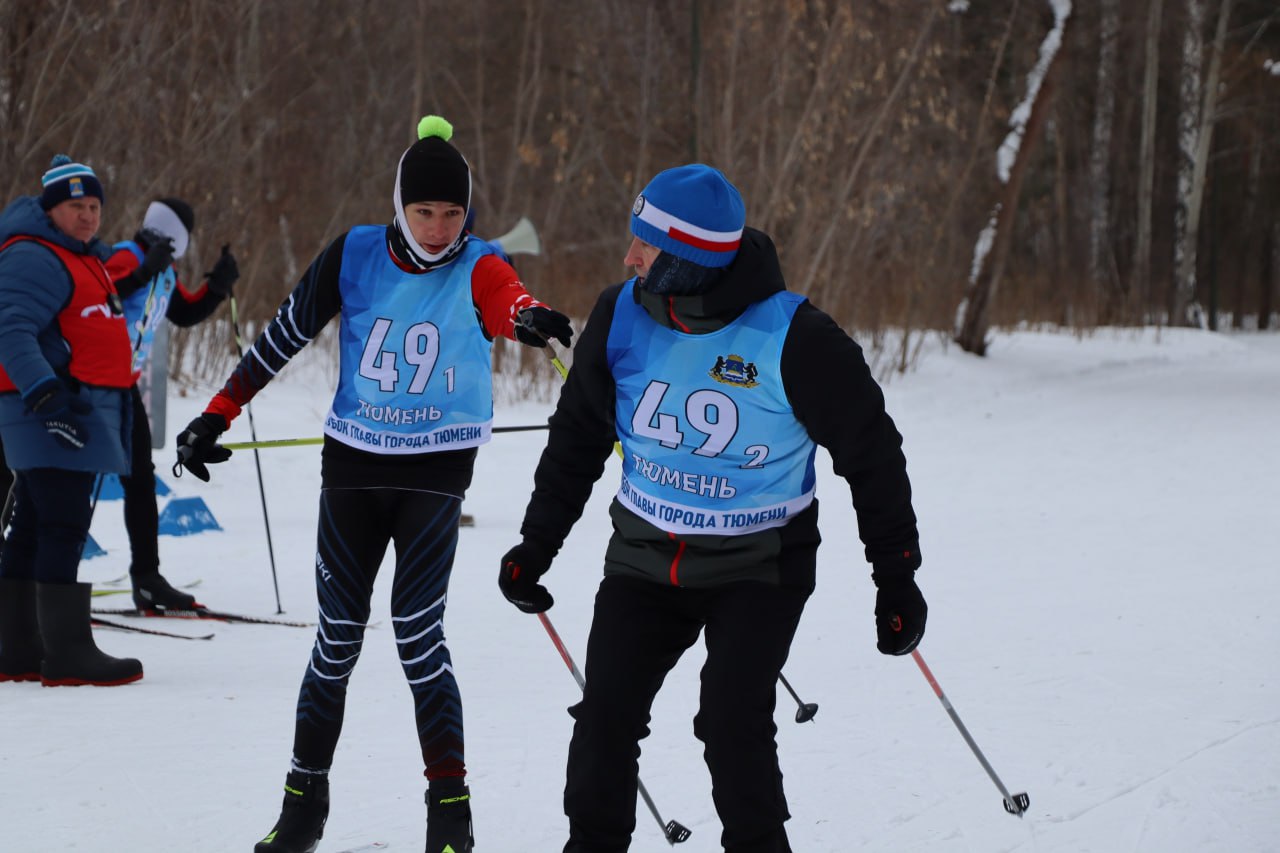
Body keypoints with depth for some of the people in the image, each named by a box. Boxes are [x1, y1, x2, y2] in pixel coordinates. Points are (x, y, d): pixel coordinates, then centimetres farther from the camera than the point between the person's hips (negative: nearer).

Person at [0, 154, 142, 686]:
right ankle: (67, 653, -11)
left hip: (78, 406, 11)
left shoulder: (80, 257, 22)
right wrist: (46, 394, -29)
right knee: (63, 528, -11)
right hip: (54, 410, -11)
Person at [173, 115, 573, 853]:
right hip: (353, 463, 2)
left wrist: (529, 317, -59)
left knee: (418, 634, -11)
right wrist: (216, 418, 4)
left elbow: (506, 298, -34)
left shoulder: (477, 268, -10)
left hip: (436, 469, -2)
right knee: (339, 635, 5)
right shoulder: (355, 256, -4)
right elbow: (285, 335, 5)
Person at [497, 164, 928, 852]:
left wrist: (896, 576, -4)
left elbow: (870, 451, -7)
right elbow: (577, 435, 10)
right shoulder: (621, 316, -7)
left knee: (731, 723, -17)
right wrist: (537, 543, 10)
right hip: (645, 557, 4)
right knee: (605, 717, -3)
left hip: (760, 568, -4)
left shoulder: (793, 337, -19)